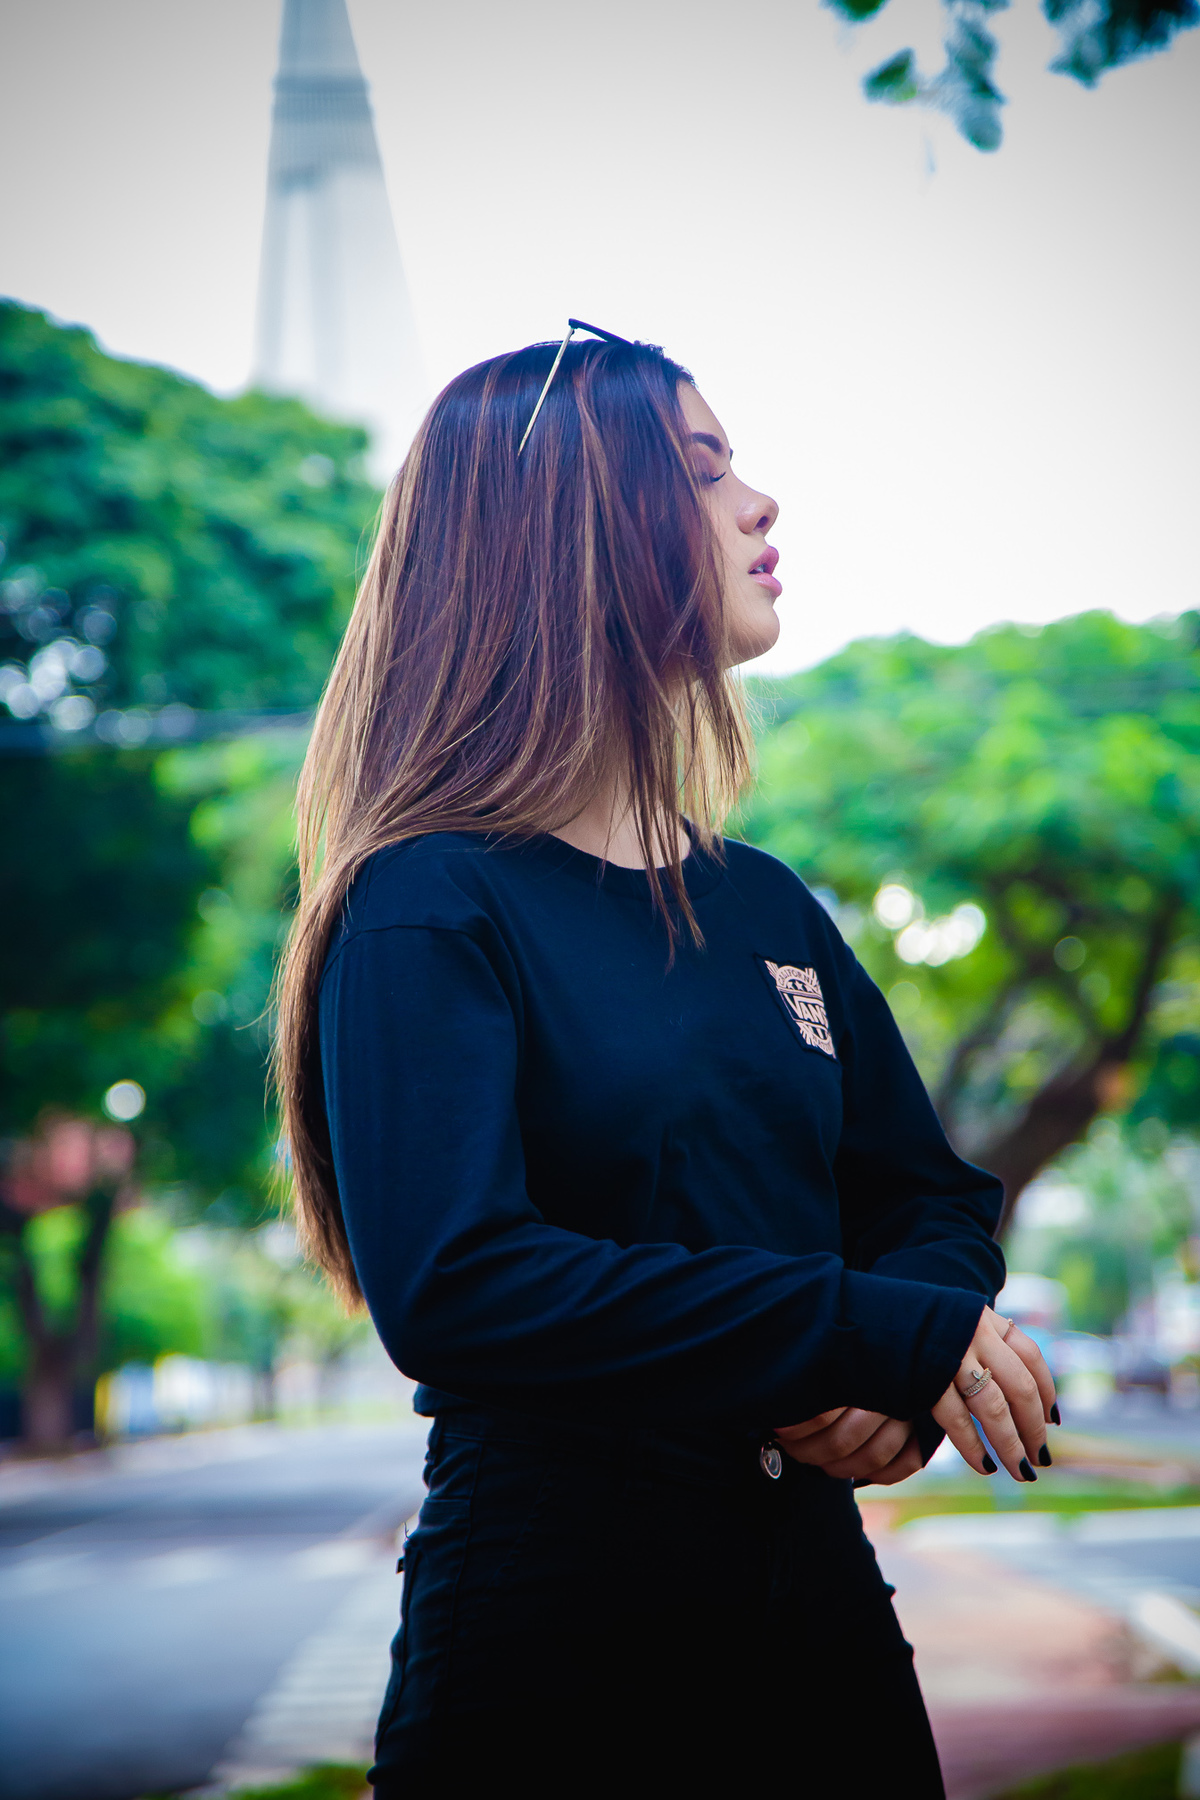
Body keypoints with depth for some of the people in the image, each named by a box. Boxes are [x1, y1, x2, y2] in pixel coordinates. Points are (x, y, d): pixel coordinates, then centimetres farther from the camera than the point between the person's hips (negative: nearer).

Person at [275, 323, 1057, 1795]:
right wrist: (883, 1332, -24)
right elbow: (452, 1284, -24)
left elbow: (935, 1198, 12)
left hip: (818, 1597, 6)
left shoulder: (767, 907, 9)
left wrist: (905, 1391, -10)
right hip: (548, 1644, -6)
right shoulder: (429, 910, -12)